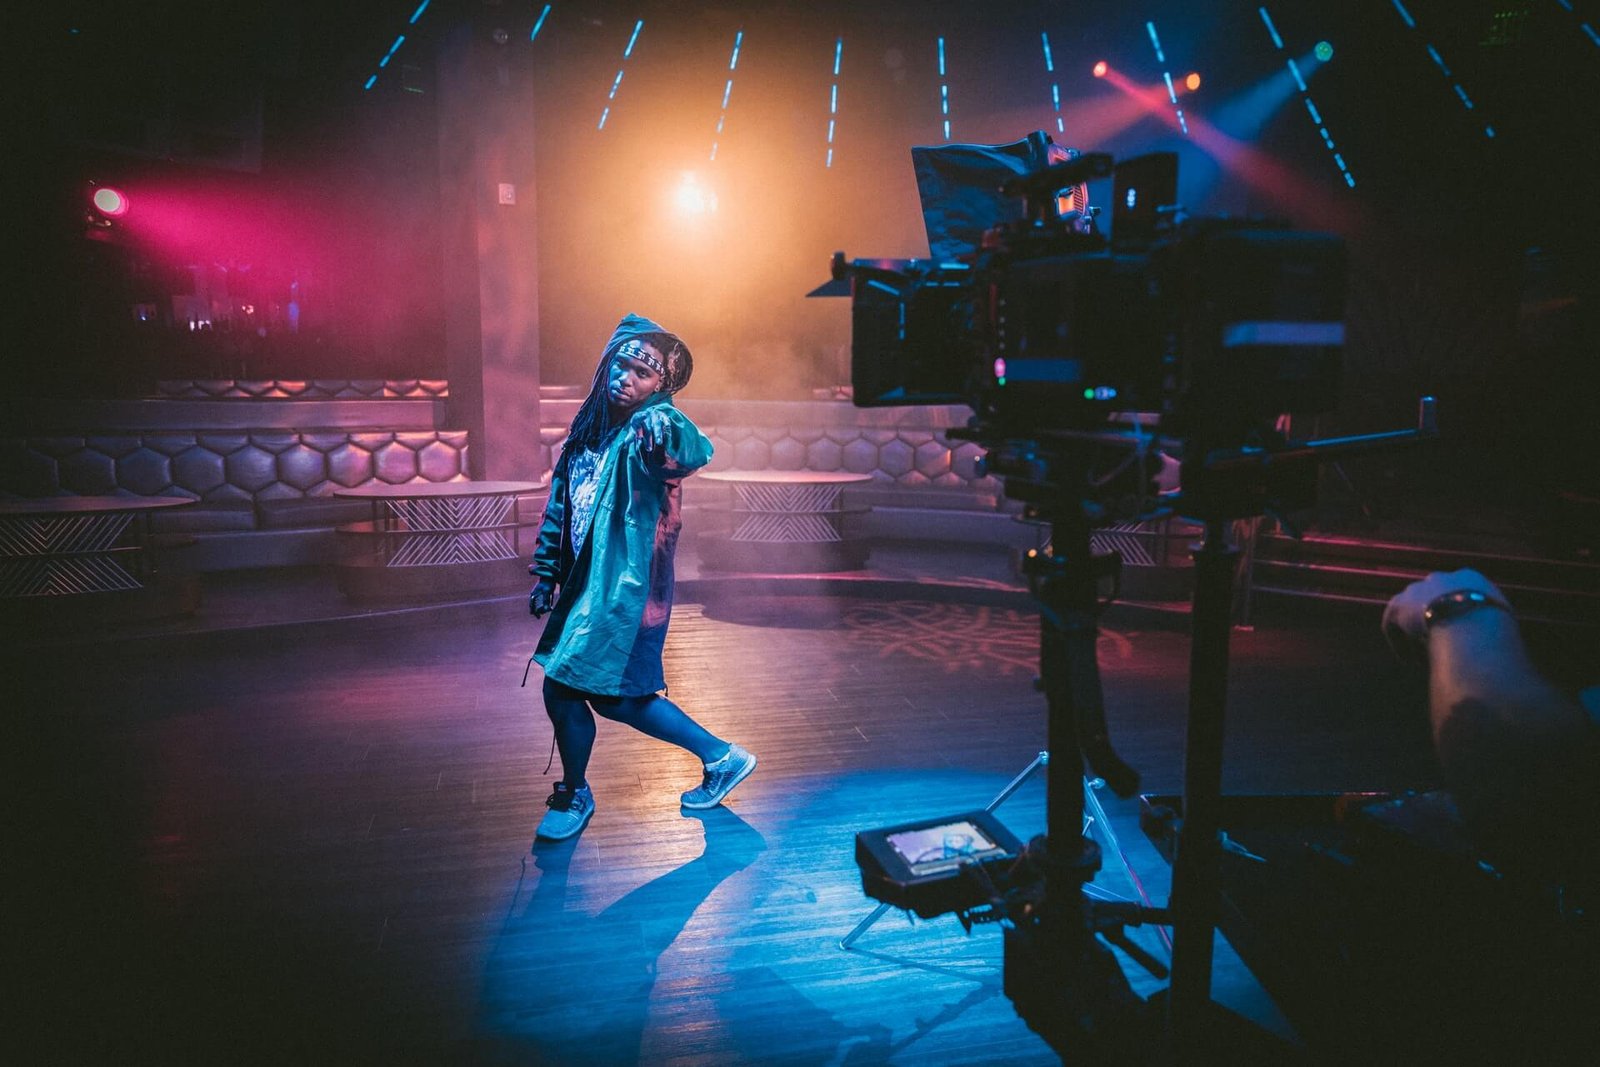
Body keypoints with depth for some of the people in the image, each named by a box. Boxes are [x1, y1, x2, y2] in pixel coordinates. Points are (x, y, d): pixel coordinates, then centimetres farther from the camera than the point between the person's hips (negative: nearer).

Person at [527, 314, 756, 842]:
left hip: (624, 589, -8)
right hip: (586, 585, 8)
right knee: (614, 695, 15)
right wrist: (546, 574, 17)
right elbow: (560, 501, 16)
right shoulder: (589, 426, 7)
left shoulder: (649, 430, -16)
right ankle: (721, 756, 29)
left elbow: (695, 452, -40)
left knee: (562, 687, -2)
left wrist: (667, 431, -62)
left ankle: (574, 795, 26)